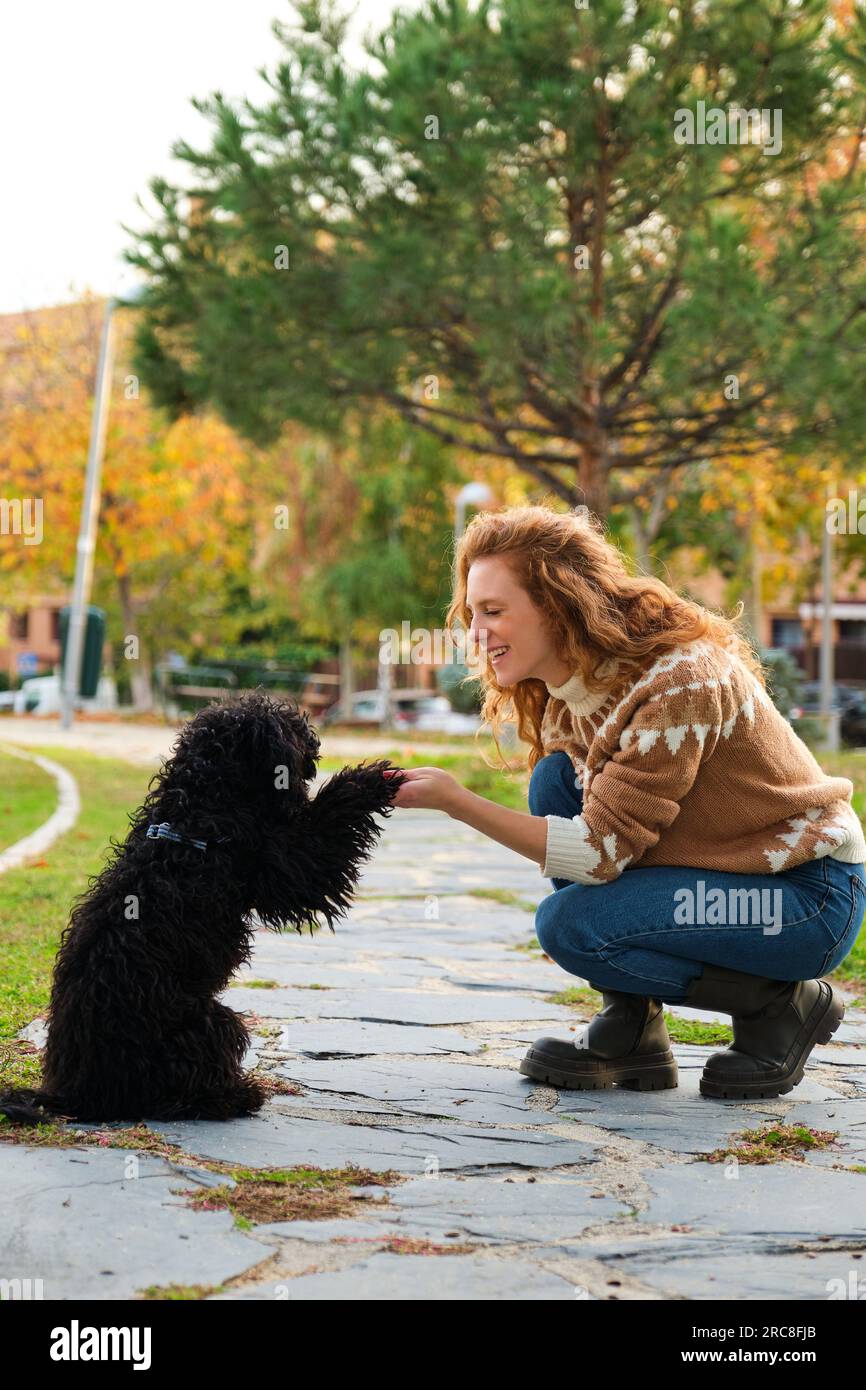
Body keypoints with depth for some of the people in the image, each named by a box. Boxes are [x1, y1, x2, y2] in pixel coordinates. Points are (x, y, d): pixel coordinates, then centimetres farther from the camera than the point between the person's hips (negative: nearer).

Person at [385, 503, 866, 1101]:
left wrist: (455, 800, -26)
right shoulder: (572, 682, 0)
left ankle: (782, 1005, -4)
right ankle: (632, 1030, -2)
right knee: (558, 780, -6)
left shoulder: (679, 681, -26)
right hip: (716, 871, 9)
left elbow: (600, 852, -27)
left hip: (809, 894, -9)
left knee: (571, 923, -23)